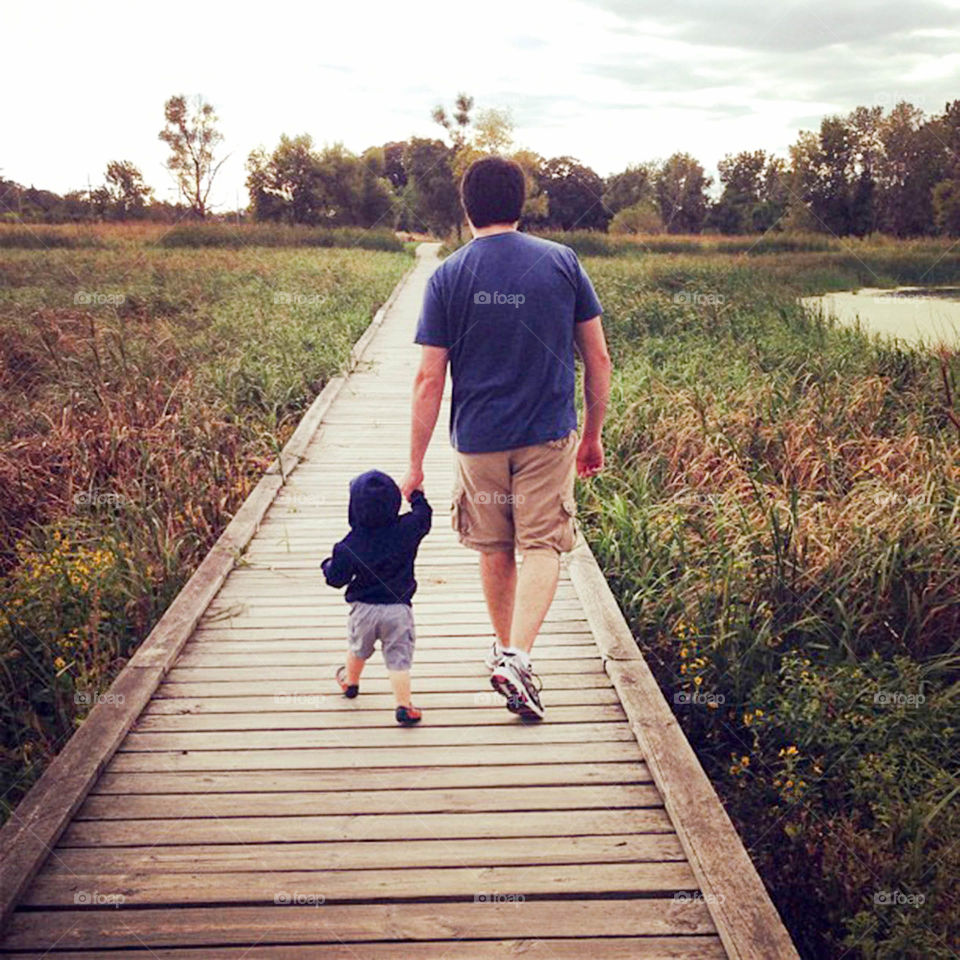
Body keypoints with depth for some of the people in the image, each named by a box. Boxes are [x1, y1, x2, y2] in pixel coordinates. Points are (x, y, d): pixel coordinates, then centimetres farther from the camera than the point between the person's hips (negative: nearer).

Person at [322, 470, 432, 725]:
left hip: (364, 608, 1)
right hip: (398, 608, -1)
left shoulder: (350, 546, -15)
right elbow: (424, 513, 8)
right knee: (399, 659, 1)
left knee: (357, 648, 26)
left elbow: (336, 579, -7)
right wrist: (416, 494, 26)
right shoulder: (407, 529, -11)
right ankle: (404, 707, -3)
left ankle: (350, 682, 51)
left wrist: (328, 565, 14)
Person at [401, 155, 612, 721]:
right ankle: (518, 657, -14)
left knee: (496, 550, 17)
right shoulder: (562, 263, -1)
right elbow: (599, 360, 1)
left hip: (478, 438, 1)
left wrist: (416, 465, 0)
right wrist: (593, 435, 12)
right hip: (548, 436, -1)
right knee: (542, 547, 3)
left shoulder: (448, 277, -4)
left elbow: (430, 380, -7)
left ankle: (505, 649, 33)